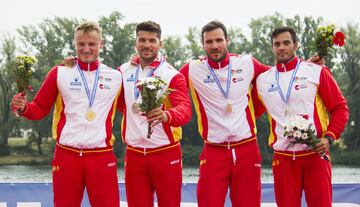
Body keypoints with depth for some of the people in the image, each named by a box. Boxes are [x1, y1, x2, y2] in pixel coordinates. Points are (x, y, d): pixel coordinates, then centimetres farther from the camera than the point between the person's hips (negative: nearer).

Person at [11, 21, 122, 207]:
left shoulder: (115, 77, 8)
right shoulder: (60, 73, 5)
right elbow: (40, 109, 9)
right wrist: (23, 107, -10)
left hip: (102, 157, 0)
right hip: (66, 155, 0)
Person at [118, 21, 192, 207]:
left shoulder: (172, 75, -5)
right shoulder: (124, 71, 7)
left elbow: (185, 110, -18)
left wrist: (166, 115, -42)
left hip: (166, 154, -3)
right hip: (134, 155, 3)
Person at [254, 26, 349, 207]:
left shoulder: (316, 72, 2)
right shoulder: (262, 80, 10)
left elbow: (340, 107, 2)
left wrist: (329, 137, -9)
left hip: (315, 155, -2)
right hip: (282, 158, 2)